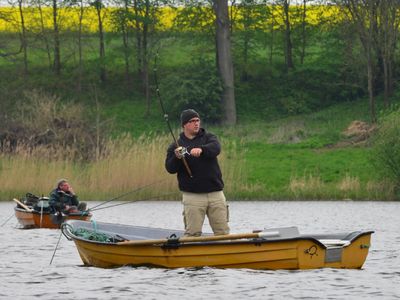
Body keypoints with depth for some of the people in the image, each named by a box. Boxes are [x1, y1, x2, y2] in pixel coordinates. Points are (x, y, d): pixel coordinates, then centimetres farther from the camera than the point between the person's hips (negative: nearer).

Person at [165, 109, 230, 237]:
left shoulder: (208, 137, 9)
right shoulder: (176, 146, 8)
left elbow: (216, 148, -13)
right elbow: (170, 168, 0)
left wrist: (201, 150, -34)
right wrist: (177, 158, -22)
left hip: (216, 194, 2)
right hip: (192, 196, -1)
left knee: (223, 232, 4)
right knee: (192, 233, -5)